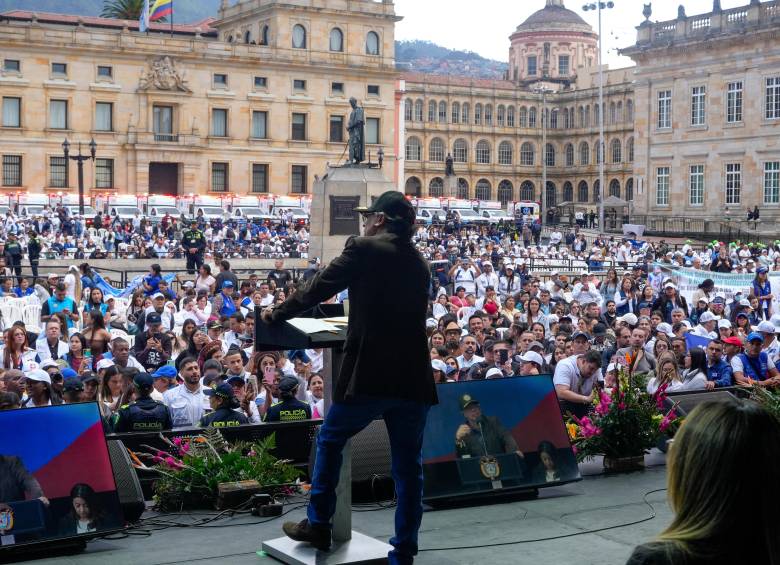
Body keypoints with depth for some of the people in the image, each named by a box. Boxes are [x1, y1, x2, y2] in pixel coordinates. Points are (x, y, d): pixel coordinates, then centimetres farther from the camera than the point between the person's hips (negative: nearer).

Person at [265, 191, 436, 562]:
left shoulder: (364, 249, -3)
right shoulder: (419, 263, 16)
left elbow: (317, 289, 2)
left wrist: (277, 314, 17)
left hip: (369, 374, -5)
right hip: (413, 378, 5)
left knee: (329, 441, 17)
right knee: (407, 466, 10)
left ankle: (318, 525, 23)